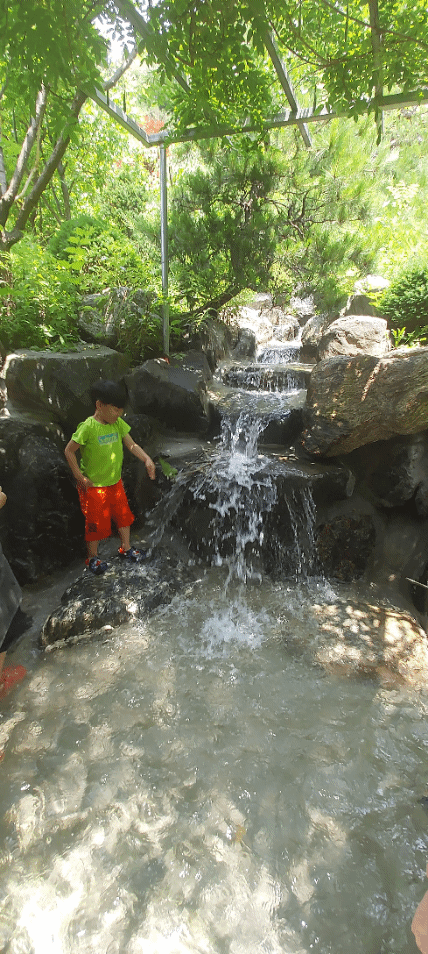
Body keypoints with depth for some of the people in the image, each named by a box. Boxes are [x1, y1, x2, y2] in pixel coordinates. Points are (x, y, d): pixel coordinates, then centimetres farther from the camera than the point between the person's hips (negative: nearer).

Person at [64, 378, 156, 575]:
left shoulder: (118, 424, -2)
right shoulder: (88, 428, -21)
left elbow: (131, 445, 3)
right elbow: (69, 451, -14)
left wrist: (147, 459, -13)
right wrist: (80, 477, -14)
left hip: (116, 482, 7)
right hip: (93, 487, -6)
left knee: (123, 515, 18)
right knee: (96, 522, 7)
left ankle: (126, 548, 39)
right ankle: (92, 557, 29)